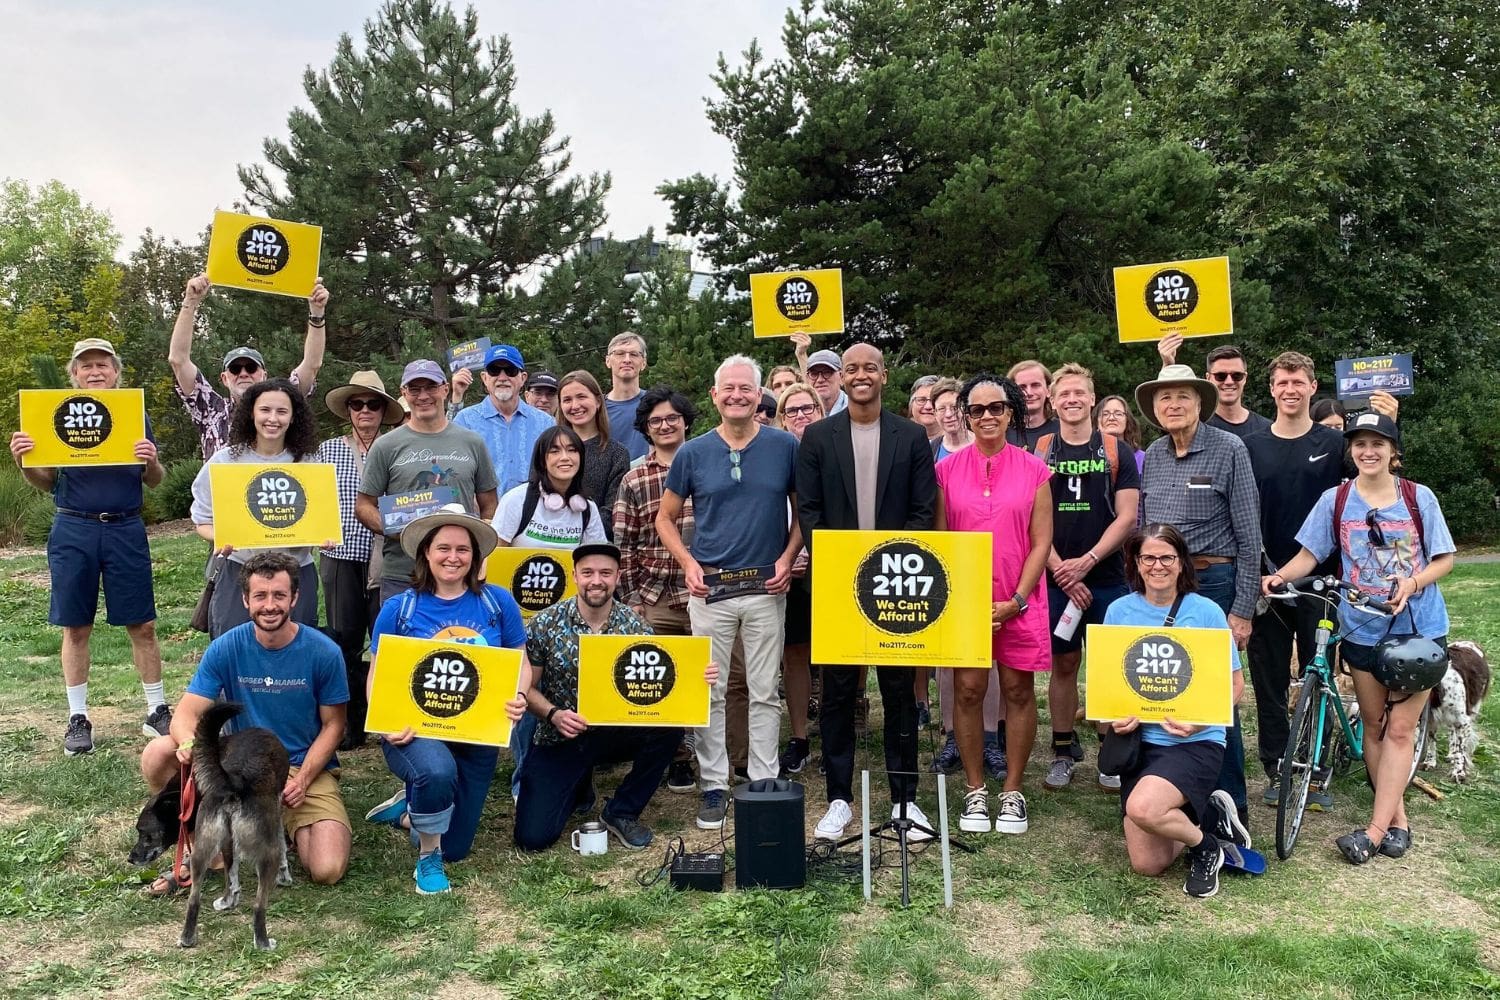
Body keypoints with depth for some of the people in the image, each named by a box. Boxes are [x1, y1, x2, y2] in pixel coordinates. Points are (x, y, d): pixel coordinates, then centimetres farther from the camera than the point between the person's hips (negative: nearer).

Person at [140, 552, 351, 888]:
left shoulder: (324, 652, -11)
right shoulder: (225, 648, -7)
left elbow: (333, 725, -3)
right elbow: (186, 714, -10)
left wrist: (303, 778, -17)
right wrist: (189, 743, -35)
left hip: (308, 769, -1)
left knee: (327, 871, -21)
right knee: (157, 755, -23)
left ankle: (291, 824, 14)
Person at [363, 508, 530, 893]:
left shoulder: (498, 602, -3)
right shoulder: (398, 609, -5)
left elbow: (521, 662, 3)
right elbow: (377, 677, -1)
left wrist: (519, 696, -18)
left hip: (478, 733, 3)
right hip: (415, 728, -2)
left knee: (455, 847, 10)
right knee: (437, 772, -39)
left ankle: (406, 808, 42)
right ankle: (428, 858, -8)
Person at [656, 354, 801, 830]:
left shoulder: (785, 447, 1)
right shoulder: (694, 452, 2)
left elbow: (803, 510, 9)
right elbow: (665, 517, 10)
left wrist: (788, 559, -4)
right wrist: (688, 563, -3)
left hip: (767, 588, 0)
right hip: (709, 587, 1)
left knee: (765, 692, 7)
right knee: (709, 692, 6)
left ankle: (764, 784, 19)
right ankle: (713, 786, 17)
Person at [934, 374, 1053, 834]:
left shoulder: (1033, 469, 1)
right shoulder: (948, 469, 3)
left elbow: (1041, 543, 0)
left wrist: (1016, 601, -8)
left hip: (1019, 602, 0)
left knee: (1018, 692, 5)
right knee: (967, 691, 2)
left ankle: (1012, 792, 19)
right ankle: (974, 791, 17)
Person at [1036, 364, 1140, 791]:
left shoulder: (1116, 451, 4)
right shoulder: (1038, 452, 5)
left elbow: (1127, 516, -2)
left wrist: (1087, 561, -13)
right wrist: (1061, 571, -9)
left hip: (1106, 577, 0)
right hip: (1056, 578, 1)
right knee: (1063, 664, 6)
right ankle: (1063, 752, 17)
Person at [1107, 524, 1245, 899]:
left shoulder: (1206, 611, -8)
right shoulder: (1119, 611, 0)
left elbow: (1234, 685, -3)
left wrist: (1199, 720, -20)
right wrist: (1114, 717, -10)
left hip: (1196, 742, -4)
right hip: (1139, 741, 4)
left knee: (1142, 808, -31)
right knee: (1147, 864, -1)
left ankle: (1204, 843, 2)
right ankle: (1205, 814, 27)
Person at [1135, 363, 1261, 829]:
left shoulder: (1228, 449, -7)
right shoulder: (1152, 456, 9)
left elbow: (1248, 536, -8)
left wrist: (1243, 609, -11)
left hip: (1212, 582, -5)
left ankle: (1230, 804, 14)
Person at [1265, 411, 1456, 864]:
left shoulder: (1419, 497, -3)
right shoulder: (1335, 500, -1)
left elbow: (1444, 559, 0)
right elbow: (1310, 553, -1)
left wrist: (1413, 582, -19)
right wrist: (1280, 575, -20)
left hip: (1418, 629, -2)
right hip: (1364, 630, 2)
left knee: (1400, 729, -1)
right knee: (1374, 726, 9)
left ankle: (1375, 829, 2)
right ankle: (1397, 818, 23)